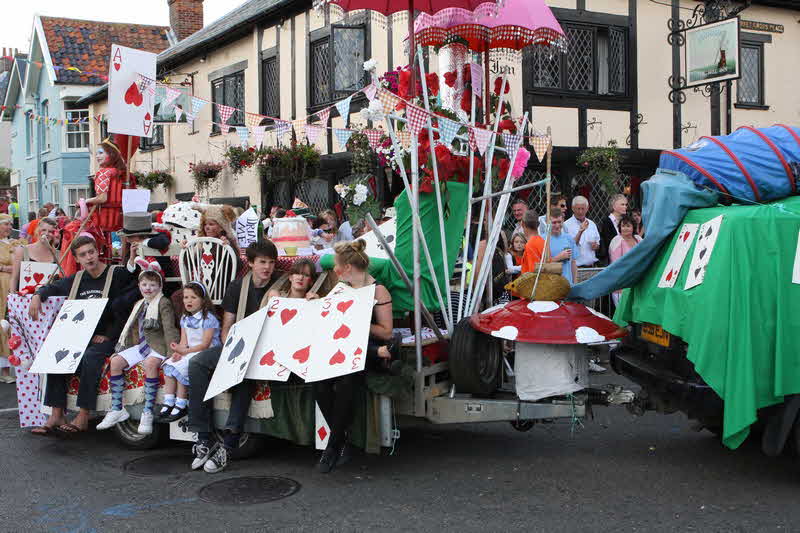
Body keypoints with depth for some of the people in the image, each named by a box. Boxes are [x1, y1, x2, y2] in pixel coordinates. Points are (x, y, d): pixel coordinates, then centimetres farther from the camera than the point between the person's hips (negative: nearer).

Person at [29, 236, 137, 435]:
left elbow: (125, 309, -9)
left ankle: (83, 417, -30)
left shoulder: (118, 275, -3)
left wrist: (108, 335, -14)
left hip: (105, 338, -6)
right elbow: (53, 287, 28)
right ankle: (56, 416, -17)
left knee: (89, 358, -33)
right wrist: (37, 296, 4)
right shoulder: (77, 280, 14)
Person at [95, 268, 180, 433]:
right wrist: (122, 348, 19)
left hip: (158, 346, -8)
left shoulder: (163, 303, -5)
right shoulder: (139, 305, 19)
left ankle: (148, 412, -33)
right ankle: (117, 409, -5)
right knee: (115, 361, -10)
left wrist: (173, 345, -29)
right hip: (141, 345, 8)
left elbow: (169, 327, -16)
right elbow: (133, 329, 25)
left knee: (150, 363, -36)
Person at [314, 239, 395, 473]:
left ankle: (333, 445, -18)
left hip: (371, 353, -5)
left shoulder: (378, 291, -4)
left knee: (345, 382, -33)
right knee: (319, 382, -24)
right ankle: (341, 443, -14)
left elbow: (386, 333, -6)